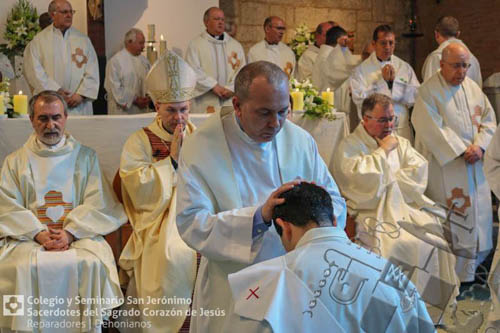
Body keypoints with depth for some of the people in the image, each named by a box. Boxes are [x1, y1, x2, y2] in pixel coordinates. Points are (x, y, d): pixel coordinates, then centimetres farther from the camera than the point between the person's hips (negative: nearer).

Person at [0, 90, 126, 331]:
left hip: (79, 233, 0)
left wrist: (70, 232, -13)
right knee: (22, 268, -29)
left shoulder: (85, 156, 13)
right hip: (28, 236, 1)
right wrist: (39, 233, -13)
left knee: (92, 264, -29)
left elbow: (97, 203, 2)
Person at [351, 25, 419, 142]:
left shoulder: (405, 67, 8)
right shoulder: (361, 69, -2)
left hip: (402, 129, 3)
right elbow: (359, 99, -14)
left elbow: (415, 97, -1)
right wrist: (382, 80, -11)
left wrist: (394, 80, -9)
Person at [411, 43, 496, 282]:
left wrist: (479, 146, -8)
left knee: (478, 215, 10)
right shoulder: (429, 91, -10)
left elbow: (488, 119, 9)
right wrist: (461, 151, -17)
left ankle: (471, 267, 24)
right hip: (445, 167, -6)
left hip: (473, 164, 7)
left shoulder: (473, 88, 9)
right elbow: (432, 130, -17)